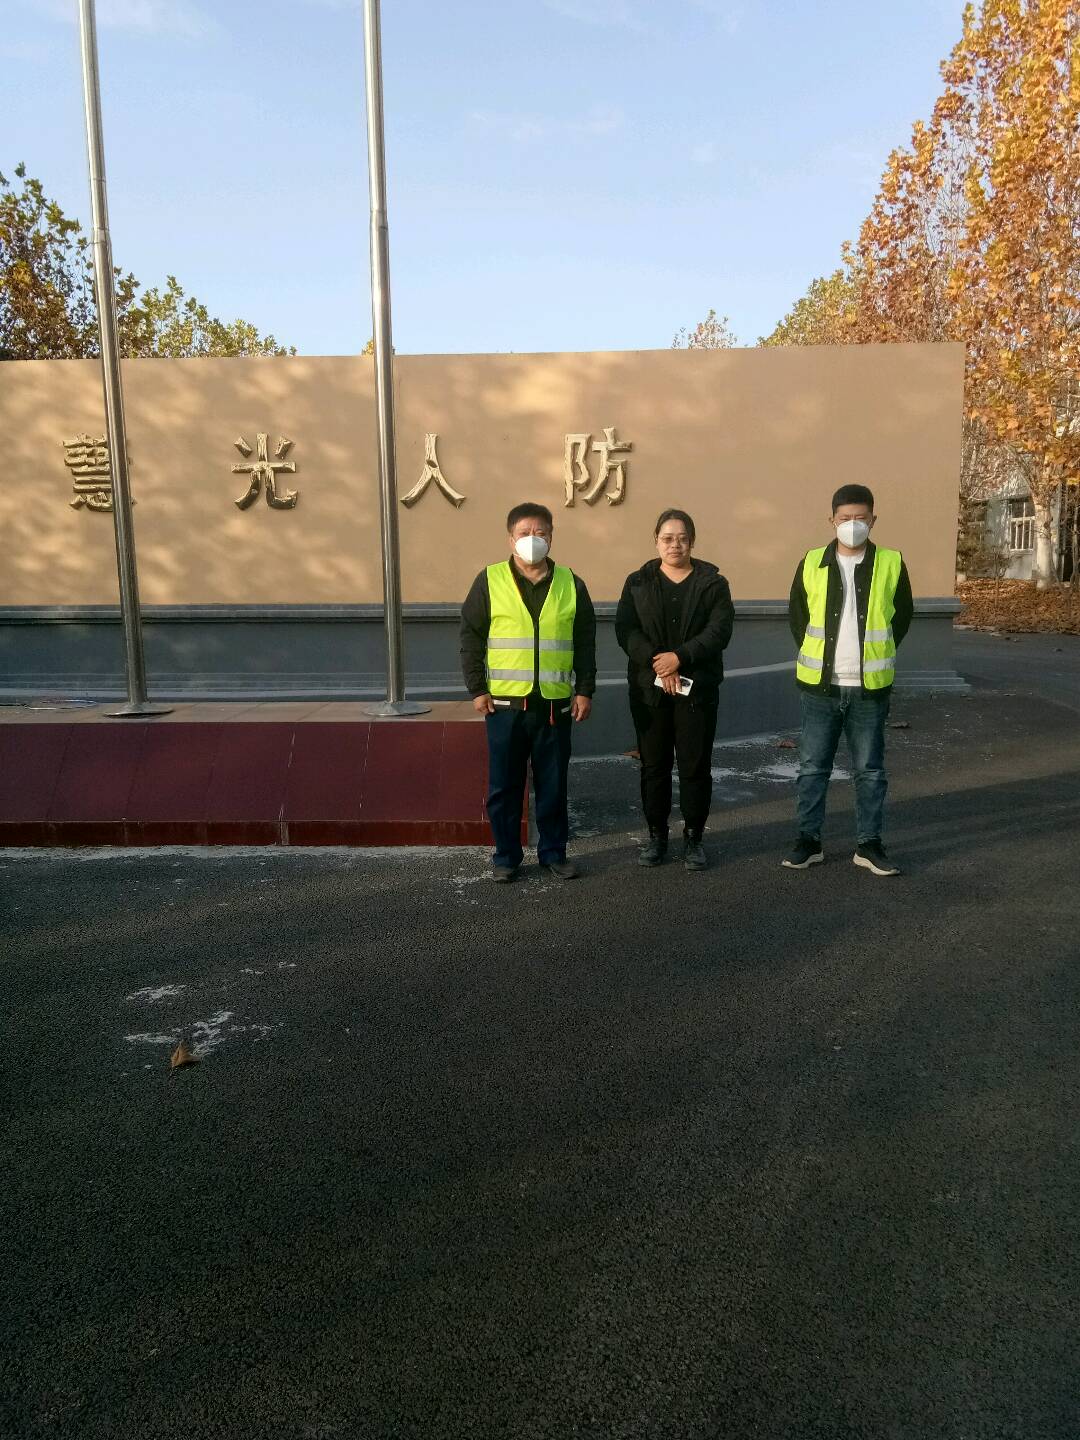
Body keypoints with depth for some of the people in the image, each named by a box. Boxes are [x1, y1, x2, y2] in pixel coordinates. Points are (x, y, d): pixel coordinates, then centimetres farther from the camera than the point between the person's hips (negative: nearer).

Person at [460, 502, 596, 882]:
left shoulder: (570, 584, 6)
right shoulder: (490, 581, 1)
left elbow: (586, 643, 10)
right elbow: (470, 636, 2)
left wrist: (585, 690, 4)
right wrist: (477, 689, -4)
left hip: (555, 704, 2)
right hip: (504, 704, -1)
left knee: (553, 784, 9)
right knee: (504, 785, 6)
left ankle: (554, 852, 23)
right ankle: (506, 855, 19)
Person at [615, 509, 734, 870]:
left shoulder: (712, 583, 4)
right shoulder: (638, 582, 8)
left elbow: (719, 630, -7)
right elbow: (625, 629, -3)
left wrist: (680, 657, -19)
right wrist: (656, 663, -16)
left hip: (697, 689, -1)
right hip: (648, 689, 1)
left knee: (696, 765, 2)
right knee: (654, 765, 7)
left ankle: (693, 837, 15)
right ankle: (656, 835, 19)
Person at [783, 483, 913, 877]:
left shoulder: (891, 564, -1)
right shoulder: (811, 563, 1)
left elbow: (901, 616, 10)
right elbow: (797, 615, 11)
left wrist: (877, 654, 8)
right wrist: (814, 655, 6)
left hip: (869, 687, 0)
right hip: (819, 685, 0)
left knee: (870, 770, 7)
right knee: (812, 767, 6)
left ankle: (868, 844, 19)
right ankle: (809, 840, 17)